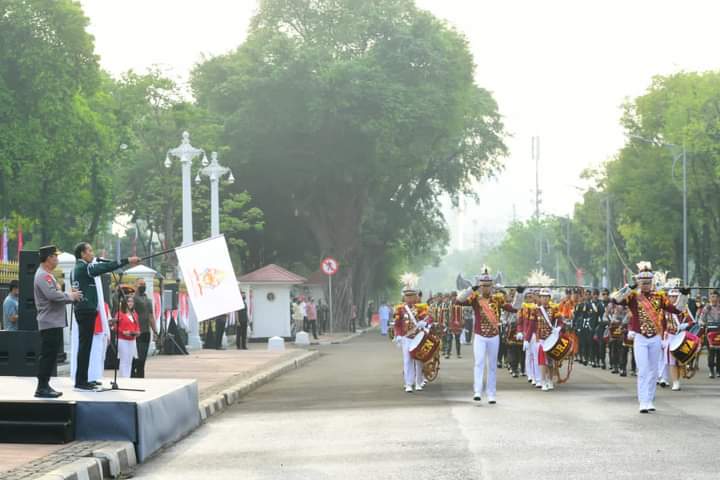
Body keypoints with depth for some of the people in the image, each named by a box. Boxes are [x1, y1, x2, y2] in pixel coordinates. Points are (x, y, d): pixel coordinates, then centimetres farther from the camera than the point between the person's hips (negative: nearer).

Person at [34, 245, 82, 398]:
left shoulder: (47, 275, 21)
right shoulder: (43, 275, -14)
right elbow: (52, 294, -26)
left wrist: (70, 295, 9)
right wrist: (70, 296, -12)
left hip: (55, 322, 10)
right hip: (49, 322, -10)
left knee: (51, 356, 12)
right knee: (47, 355, -10)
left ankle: (44, 385, 17)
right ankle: (42, 388, -9)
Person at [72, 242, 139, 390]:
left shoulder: (80, 267, 18)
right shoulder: (83, 268, -14)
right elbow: (105, 268, -22)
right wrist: (127, 261, -22)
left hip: (84, 310, 11)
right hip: (86, 310, -11)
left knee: (85, 345, 12)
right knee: (85, 345, -9)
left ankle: (82, 380, 14)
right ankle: (80, 382, -9)